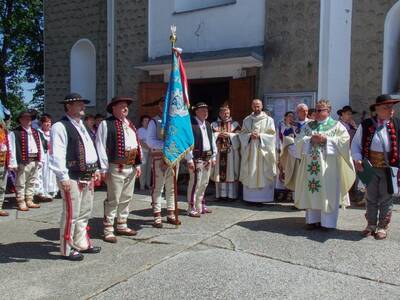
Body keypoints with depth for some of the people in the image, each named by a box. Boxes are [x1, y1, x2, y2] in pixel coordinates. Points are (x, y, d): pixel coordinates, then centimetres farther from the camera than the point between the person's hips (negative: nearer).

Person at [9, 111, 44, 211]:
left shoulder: (35, 132, 17)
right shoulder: (15, 133, -6)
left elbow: (40, 146, 15)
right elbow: (12, 149, -11)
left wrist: (40, 160, 9)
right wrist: (14, 163, -15)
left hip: (35, 161, 7)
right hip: (23, 162, -7)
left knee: (31, 183, 14)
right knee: (21, 184, 0)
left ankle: (29, 201, 24)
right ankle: (21, 203, 8)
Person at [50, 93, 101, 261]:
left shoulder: (82, 126, 18)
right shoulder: (60, 127, -11)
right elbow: (57, 154, -19)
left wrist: (95, 169, 17)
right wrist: (63, 177, -22)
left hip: (87, 176, 9)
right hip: (72, 177, -9)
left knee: (84, 213, 18)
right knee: (71, 214, -2)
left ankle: (82, 244, 32)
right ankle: (67, 249, 13)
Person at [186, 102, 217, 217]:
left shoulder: (207, 125, 15)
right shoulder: (191, 124, -11)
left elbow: (212, 141, 19)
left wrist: (213, 157, 15)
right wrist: (189, 160, -18)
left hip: (207, 158, 8)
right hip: (197, 158, -8)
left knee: (204, 183, 15)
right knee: (195, 183, -6)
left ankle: (201, 206, 27)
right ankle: (191, 209, 4)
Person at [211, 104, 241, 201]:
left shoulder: (235, 124, 8)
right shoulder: (214, 124, 11)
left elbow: (238, 137, -2)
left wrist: (229, 135, -15)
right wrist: (218, 135, -14)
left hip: (231, 153, -1)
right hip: (218, 152, 1)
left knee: (231, 173, -1)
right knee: (219, 172, 1)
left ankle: (231, 194, 4)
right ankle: (221, 194, 9)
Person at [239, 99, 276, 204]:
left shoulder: (268, 120, 4)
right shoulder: (247, 120, 12)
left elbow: (272, 135, -2)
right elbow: (242, 134, 8)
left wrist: (260, 136, -15)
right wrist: (250, 135, -11)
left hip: (262, 151, -2)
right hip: (249, 151, 2)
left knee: (262, 174, -4)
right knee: (249, 174, 1)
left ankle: (261, 197, 0)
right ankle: (249, 197, 6)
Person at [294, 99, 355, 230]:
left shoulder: (337, 125, 4)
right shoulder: (308, 125, 14)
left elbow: (345, 140, -7)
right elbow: (299, 140, 7)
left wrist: (326, 139, -14)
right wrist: (311, 139, -10)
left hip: (328, 165, -3)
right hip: (311, 165, 4)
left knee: (327, 192, -2)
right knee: (311, 192, 5)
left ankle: (327, 222, 6)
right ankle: (313, 219, 14)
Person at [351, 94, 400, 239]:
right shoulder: (365, 125, -1)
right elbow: (356, 143, 6)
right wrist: (357, 159, -9)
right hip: (370, 167, 1)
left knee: (386, 198, 9)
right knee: (371, 197, 13)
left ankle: (383, 227, 23)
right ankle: (371, 224, 27)